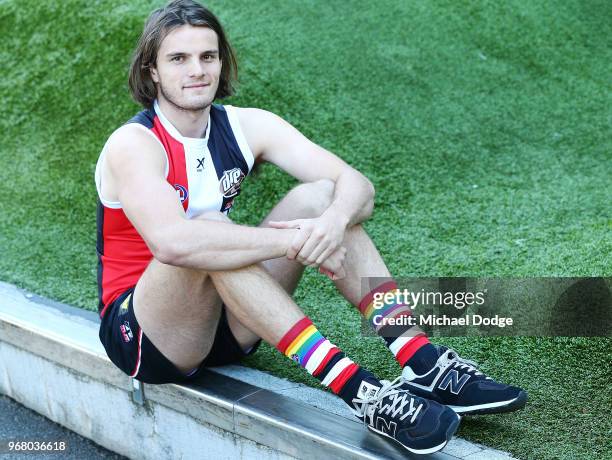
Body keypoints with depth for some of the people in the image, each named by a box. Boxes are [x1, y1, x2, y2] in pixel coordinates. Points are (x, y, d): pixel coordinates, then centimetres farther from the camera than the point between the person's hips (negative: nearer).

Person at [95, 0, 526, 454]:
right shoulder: (132, 145, -17)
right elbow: (172, 242, -38)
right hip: (141, 335, -5)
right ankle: (357, 389, -38)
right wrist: (293, 241, -35)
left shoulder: (245, 127, -2)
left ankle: (423, 364, -22)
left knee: (320, 196, -11)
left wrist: (334, 220, -33)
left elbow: (357, 185, -10)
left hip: (225, 325, 5)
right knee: (210, 230, -34)